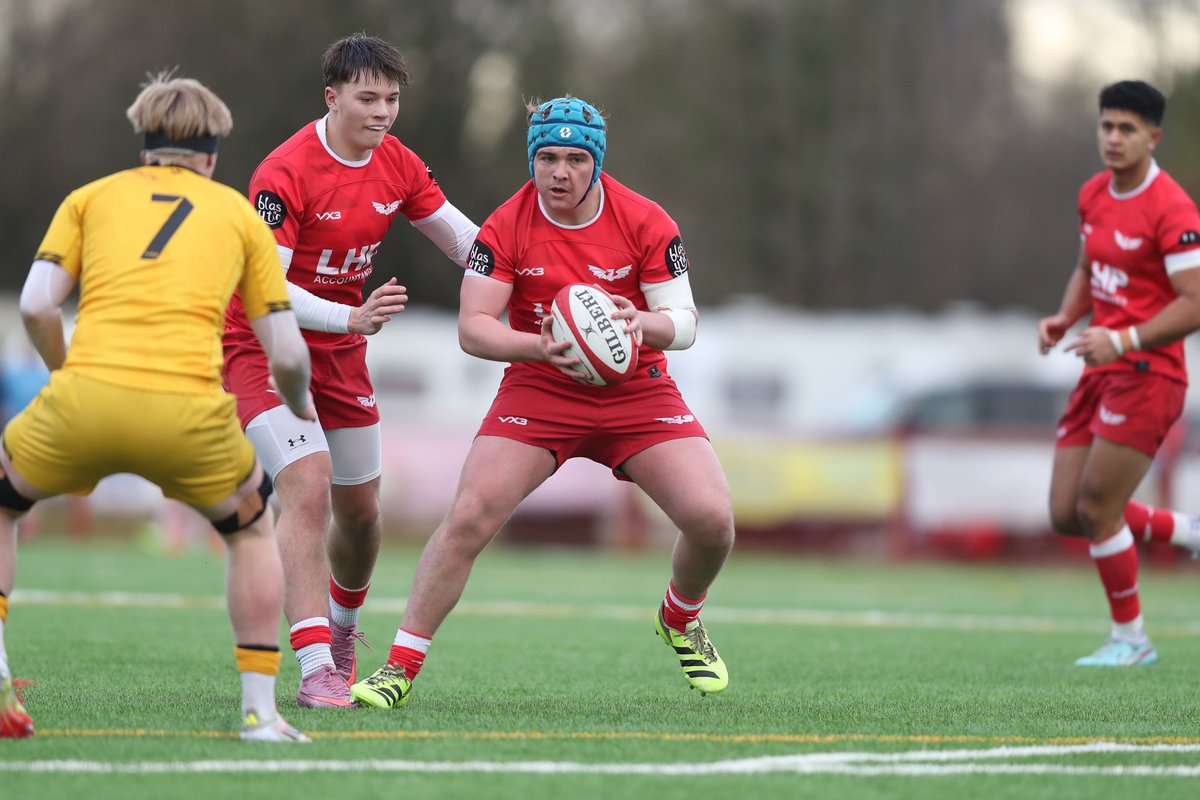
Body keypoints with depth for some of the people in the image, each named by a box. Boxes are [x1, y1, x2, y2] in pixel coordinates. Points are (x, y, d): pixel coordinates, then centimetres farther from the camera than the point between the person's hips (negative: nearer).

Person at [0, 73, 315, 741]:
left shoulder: (91, 197, 22)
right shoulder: (240, 214, 21)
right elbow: (287, 354, 16)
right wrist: (300, 407, 38)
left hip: (86, 396, 0)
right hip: (188, 409, 0)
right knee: (253, 526, 27)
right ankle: (260, 708, 20)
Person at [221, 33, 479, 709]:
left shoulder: (399, 166, -3)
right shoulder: (284, 174, -23)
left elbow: (471, 244, 6)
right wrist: (351, 317, -40)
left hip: (342, 350, 7)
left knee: (361, 510, 14)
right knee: (308, 489, -24)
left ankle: (342, 628, 44)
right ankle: (317, 669, -29)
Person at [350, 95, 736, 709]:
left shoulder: (645, 222, -10)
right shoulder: (505, 229, -11)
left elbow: (684, 322, -8)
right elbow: (472, 327, -15)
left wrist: (644, 324, -32)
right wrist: (540, 346, -34)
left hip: (637, 392, 1)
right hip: (539, 392, -1)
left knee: (711, 519, -14)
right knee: (468, 517, -18)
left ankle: (681, 622, 20)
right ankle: (400, 667, -7)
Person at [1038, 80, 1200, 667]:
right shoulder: (1093, 195, 10)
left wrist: (1122, 341, -26)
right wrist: (1064, 319, 6)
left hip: (1147, 374, -8)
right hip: (1100, 374, 8)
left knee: (1097, 509, -8)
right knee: (1067, 516, 4)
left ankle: (1129, 637, 10)